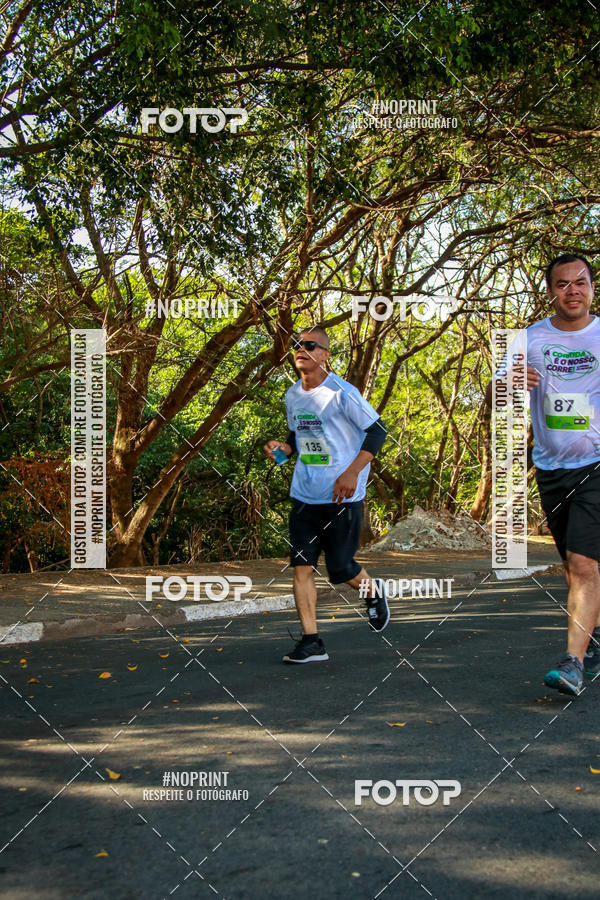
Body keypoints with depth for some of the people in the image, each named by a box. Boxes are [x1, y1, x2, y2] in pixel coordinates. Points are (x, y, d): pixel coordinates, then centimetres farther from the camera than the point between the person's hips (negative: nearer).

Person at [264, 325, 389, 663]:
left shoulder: (341, 393, -12)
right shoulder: (292, 396, 9)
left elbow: (377, 431, -9)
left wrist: (352, 472, -17)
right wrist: (283, 447, 0)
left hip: (342, 496, -6)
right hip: (304, 494, 6)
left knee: (340, 568, -1)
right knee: (301, 565, -2)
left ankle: (373, 590, 33)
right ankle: (312, 642, 5)